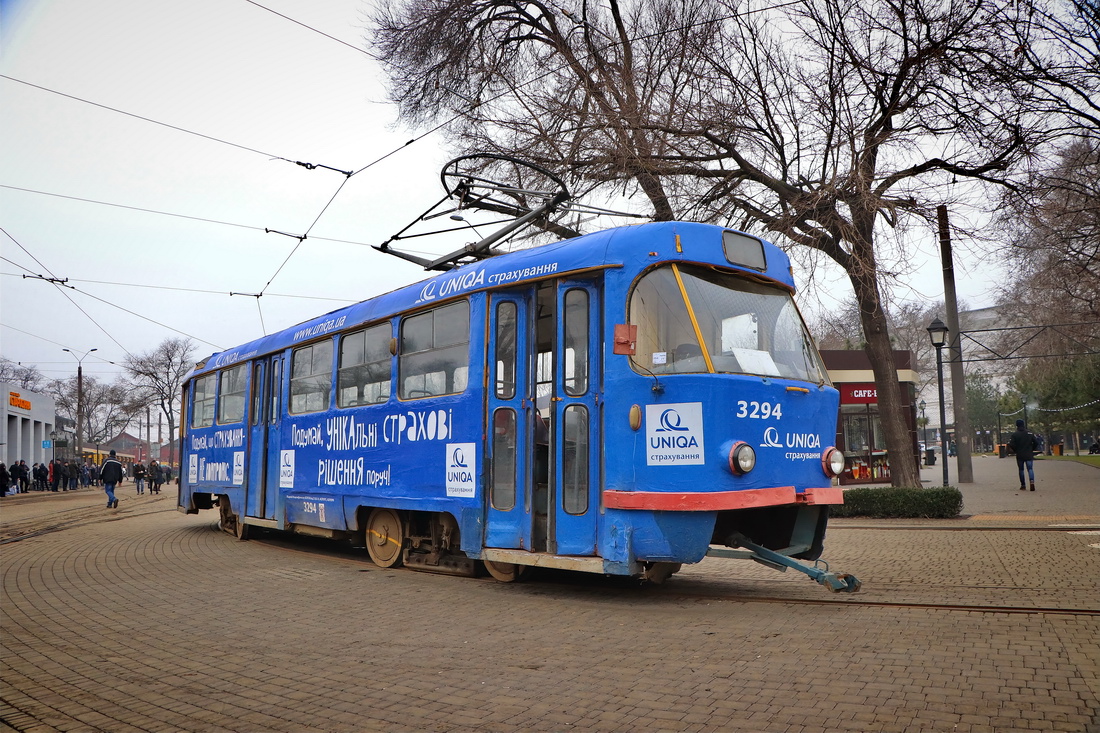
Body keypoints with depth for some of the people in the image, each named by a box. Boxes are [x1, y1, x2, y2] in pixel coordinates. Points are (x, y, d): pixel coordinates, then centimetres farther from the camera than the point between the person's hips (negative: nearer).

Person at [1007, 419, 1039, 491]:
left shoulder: (1014, 435, -6)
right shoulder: (1030, 434, 3)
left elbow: (1011, 445, -14)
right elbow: (1036, 443, 2)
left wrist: (1015, 451, 3)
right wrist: (1032, 449, 15)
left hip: (1020, 455, -1)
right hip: (1029, 455, 1)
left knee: (1021, 470, 9)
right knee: (1030, 469, 1)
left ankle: (1023, 486, 11)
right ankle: (1032, 481, -25)